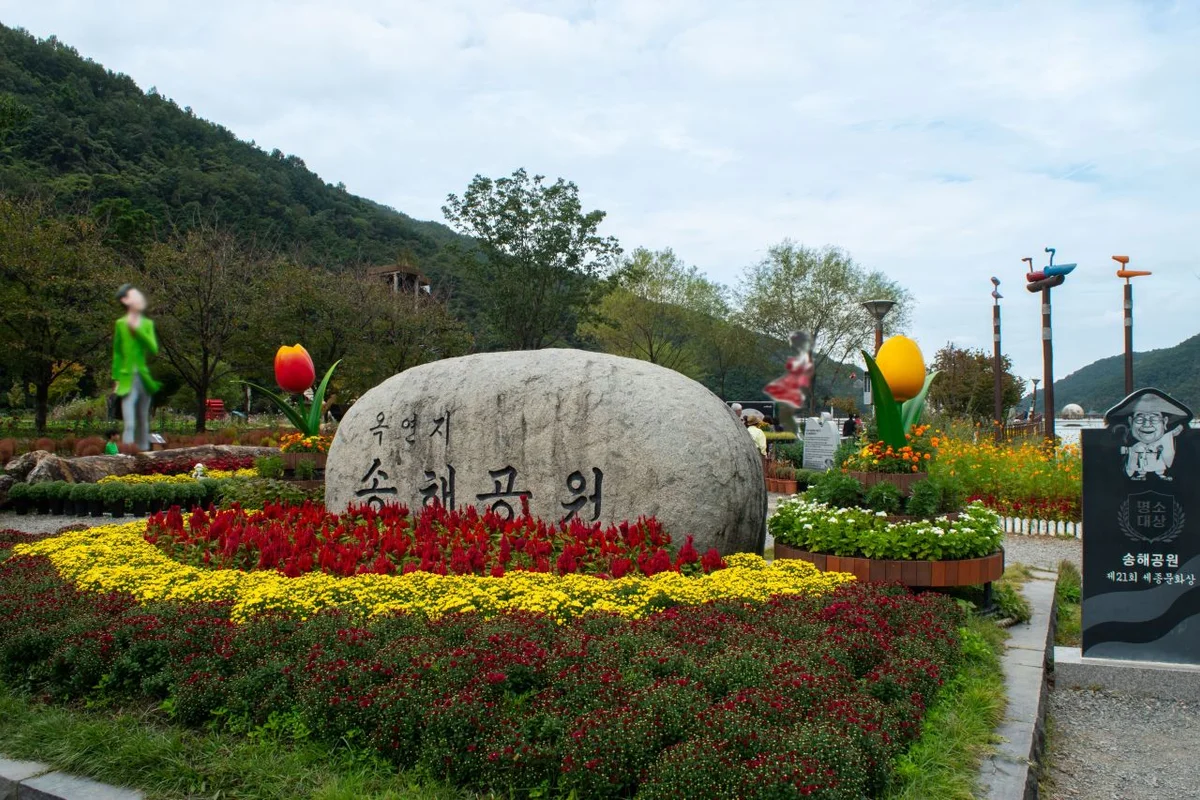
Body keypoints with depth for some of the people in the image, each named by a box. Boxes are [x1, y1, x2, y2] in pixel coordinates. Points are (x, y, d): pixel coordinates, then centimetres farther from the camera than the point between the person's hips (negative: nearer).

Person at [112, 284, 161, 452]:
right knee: (129, 424, -13)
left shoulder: (148, 324, 7)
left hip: (145, 379, 4)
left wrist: (137, 330, -12)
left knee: (143, 424, 12)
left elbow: (154, 349, -5)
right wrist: (116, 380, 1)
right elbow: (117, 353, 3)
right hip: (128, 380, -4)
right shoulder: (120, 324, 0)